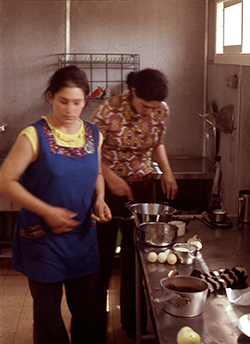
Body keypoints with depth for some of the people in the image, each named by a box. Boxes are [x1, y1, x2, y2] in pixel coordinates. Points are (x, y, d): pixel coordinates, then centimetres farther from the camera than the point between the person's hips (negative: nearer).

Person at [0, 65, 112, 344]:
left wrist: (99, 201, -4)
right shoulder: (34, 137, -15)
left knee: (88, 311, 14)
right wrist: (47, 211, -19)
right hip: (43, 238, -4)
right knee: (48, 314, 12)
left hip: (83, 237, 4)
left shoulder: (93, 135, 1)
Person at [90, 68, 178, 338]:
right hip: (106, 187, -3)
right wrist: (111, 177, -21)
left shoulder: (161, 112, -8)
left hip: (142, 188, 3)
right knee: (102, 253, 8)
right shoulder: (108, 110, -21)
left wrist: (166, 171, -5)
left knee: (135, 256, 9)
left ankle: (133, 323, 27)